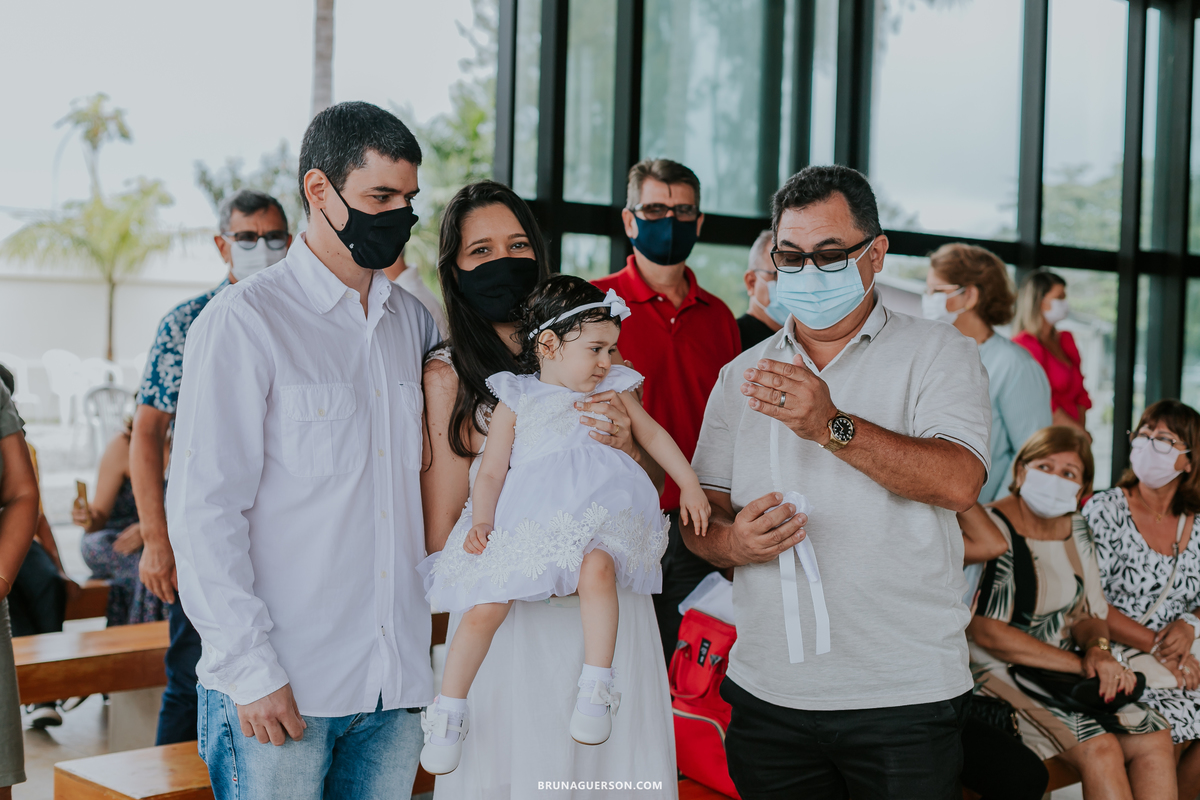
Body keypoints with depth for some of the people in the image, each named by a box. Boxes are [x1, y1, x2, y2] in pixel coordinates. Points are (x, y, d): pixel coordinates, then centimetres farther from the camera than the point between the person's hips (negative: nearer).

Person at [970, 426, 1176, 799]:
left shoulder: (1076, 530, 10)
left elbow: (1089, 614, 16)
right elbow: (986, 631, -18)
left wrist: (1097, 647, -10)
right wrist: (1079, 664, -15)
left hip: (1063, 674, 8)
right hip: (999, 674, -7)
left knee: (1155, 740, -10)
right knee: (1099, 748, -25)